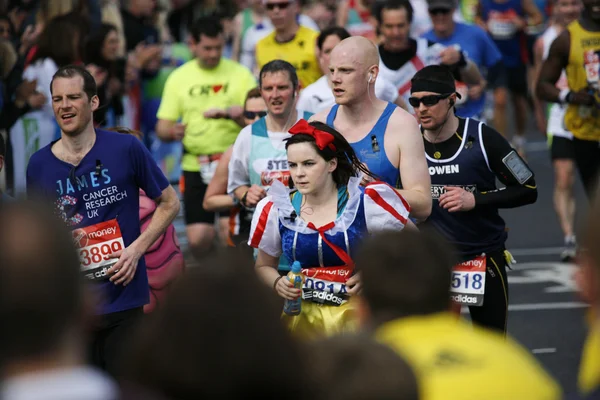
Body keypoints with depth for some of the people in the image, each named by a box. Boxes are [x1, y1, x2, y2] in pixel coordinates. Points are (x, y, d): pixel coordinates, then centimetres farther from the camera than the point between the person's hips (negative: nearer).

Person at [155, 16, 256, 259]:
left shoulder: (240, 74, 2)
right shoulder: (179, 78, 6)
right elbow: (162, 128, 7)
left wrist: (230, 114, -24)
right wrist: (172, 132, -17)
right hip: (195, 166, 1)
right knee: (198, 239, -5)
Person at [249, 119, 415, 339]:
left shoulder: (365, 202, -7)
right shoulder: (276, 210, 1)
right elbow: (264, 266, 15)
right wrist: (277, 283, -6)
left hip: (356, 313, -2)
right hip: (302, 317, 2)